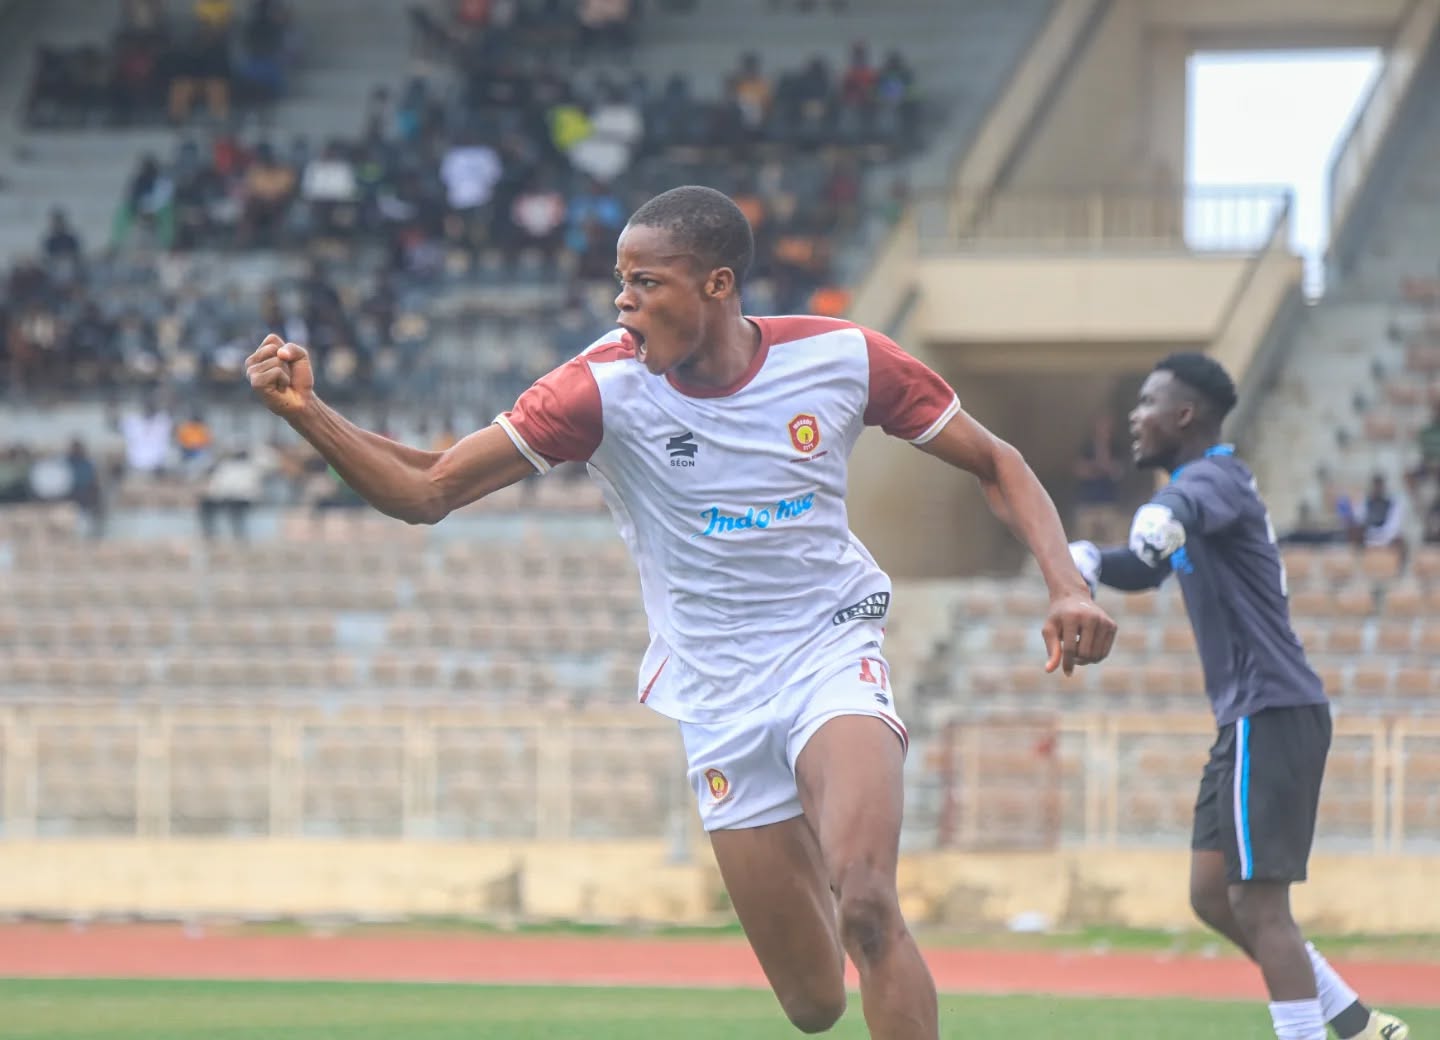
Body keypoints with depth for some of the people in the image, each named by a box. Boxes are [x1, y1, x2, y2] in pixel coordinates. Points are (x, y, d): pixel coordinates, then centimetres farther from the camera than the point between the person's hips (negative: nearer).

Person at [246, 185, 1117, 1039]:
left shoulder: (841, 357, -10)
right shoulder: (607, 388, -12)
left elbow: (996, 463, 2)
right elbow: (425, 492, -12)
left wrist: (1067, 585, -13)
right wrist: (308, 414, -28)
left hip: (832, 656, -1)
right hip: (719, 700, 1)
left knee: (864, 906, -29)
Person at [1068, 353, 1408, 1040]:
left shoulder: (1216, 476, -12)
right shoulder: (1202, 482, 19)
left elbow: (1192, 502, -38)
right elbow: (1146, 568, 32)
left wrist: (1165, 516, -63)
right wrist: (1089, 559, 8)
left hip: (1269, 713, -10)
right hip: (1250, 719, 10)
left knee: (1259, 907, -12)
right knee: (1213, 897, 11)